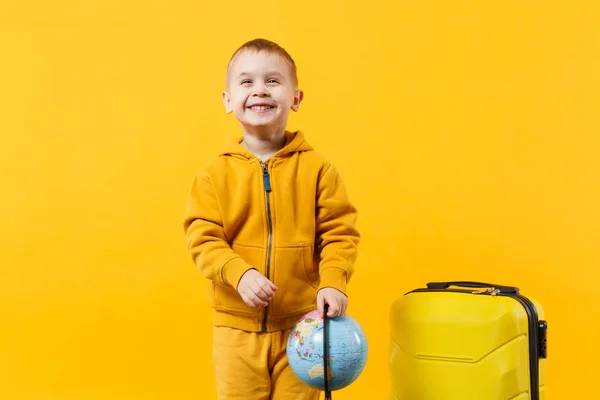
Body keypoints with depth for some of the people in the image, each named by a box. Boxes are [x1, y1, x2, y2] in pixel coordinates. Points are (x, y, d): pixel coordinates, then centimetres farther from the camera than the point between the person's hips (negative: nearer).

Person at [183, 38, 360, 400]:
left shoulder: (317, 169, -3)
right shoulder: (215, 174, -2)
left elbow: (340, 232, -2)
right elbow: (203, 237, -6)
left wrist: (333, 282, -17)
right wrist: (240, 273, -21)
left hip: (300, 325, 0)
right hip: (236, 326, 0)